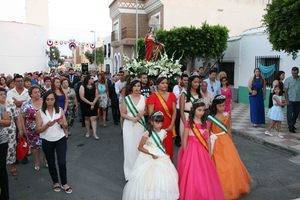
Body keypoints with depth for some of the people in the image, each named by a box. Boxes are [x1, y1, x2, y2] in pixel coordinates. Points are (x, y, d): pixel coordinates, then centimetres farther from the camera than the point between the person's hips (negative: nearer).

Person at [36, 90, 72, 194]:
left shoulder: (60, 110, -4)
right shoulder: (40, 112, -7)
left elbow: (66, 126, -1)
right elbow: (38, 130, -8)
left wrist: (61, 122, -22)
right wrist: (47, 125, -25)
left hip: (60, 139, 0)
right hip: (47, 141, 1)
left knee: (62, 162, -3)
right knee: (51, 163, 15)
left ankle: (64, 183, 19)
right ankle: (55, 182, 37)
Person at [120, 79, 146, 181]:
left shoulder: (143, 98, 2)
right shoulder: (126, 99, -2)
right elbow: (122, 114, -1)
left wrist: (143, 113, -10)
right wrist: (132, 118, -16)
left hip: (140, 126, 1)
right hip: (129, 125, -1)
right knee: (130, 148, 1)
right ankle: (130, 173, 14)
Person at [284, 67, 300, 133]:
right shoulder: (288, 80, -3)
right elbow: (286, 90, -3)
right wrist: (287, 100, -9)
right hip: (290, 100, -3)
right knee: (290, 114, -1)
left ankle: (292, 125, 29)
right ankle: (290, 127, 6)